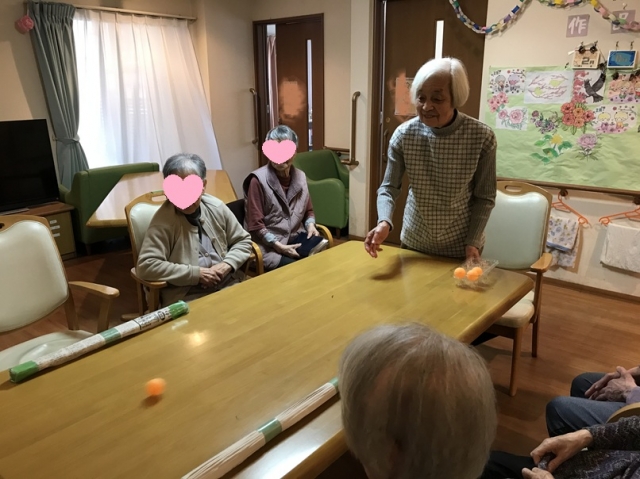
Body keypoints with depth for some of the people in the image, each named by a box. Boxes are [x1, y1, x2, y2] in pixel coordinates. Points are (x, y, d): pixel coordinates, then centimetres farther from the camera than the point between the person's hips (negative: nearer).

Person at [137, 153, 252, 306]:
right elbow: (146, 266, -17)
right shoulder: (163, 219, -9)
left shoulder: (216, 207, 6)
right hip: (187, 296, -4)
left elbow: (243, 241, 16)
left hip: (228, 284, 5)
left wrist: (227, 264, -4)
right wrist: (196, 273, -17)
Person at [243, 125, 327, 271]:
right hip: (269, 245, -5)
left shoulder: (300, 176, 7)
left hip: (296, 237, 5)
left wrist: (310, 225, 0)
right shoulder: (258, 180, -11)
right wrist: (279, 246, -18)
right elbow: (255, 226, -11)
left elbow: (308, 211, 22)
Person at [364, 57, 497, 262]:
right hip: (414, 244, 2)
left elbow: (485, 198, -8)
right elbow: (389, 188, -9)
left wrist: (473, 242, -15)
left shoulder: (482, 137, -16)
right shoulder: (404, 134, -13)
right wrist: (384, 222, -28)